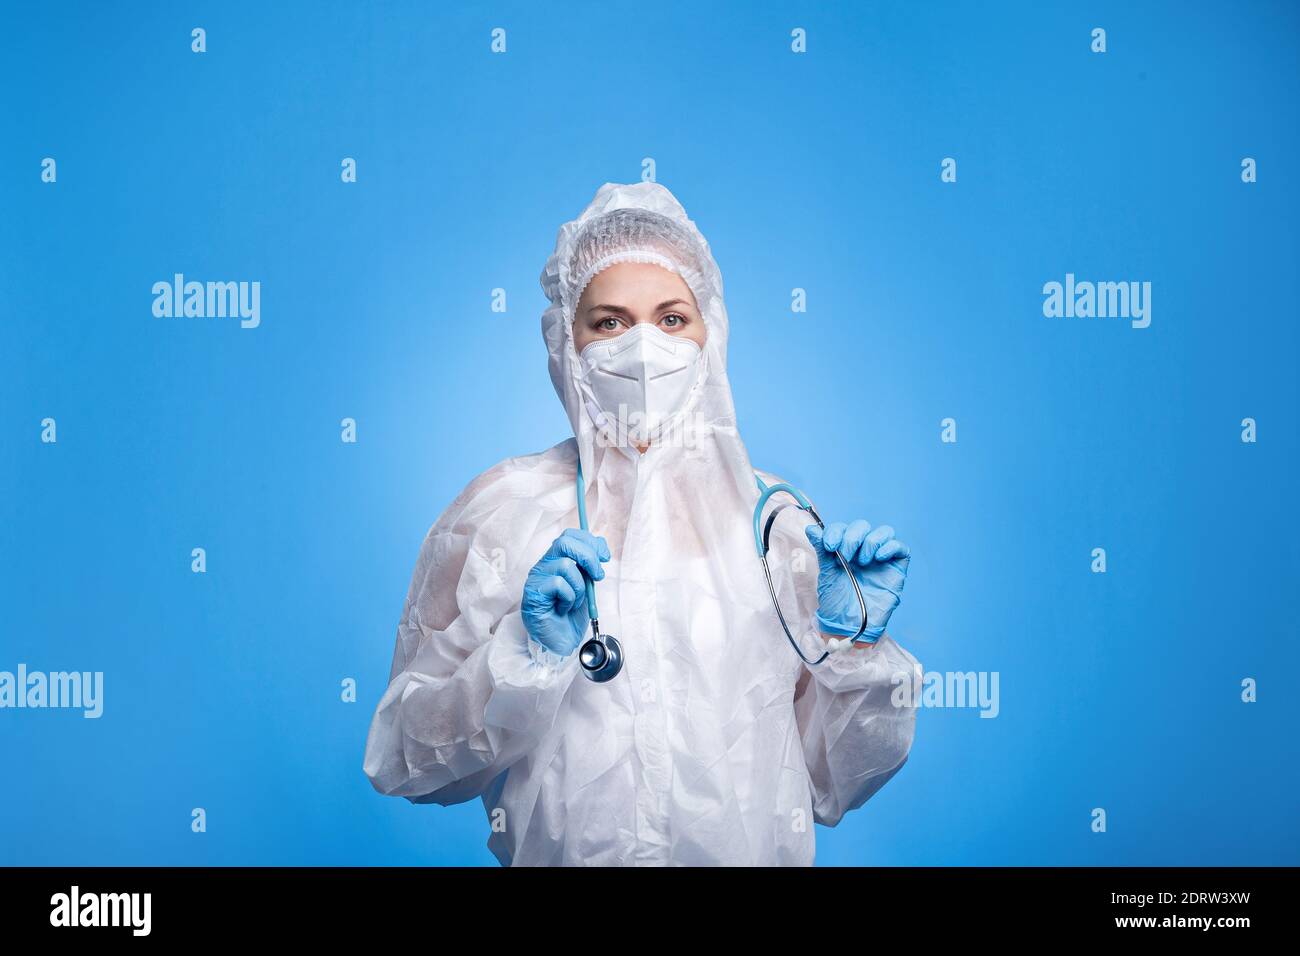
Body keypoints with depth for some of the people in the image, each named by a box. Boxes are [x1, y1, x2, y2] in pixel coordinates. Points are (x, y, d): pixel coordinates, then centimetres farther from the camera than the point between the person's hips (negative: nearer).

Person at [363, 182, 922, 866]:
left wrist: (852, 643, -9)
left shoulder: (777, 516, 0)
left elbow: (831, 788, 5)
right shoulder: (498, 510, -4)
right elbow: (404, 763, -5)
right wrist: (530, 656, -17)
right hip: (564, 855, -1)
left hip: (756, 855, 1)